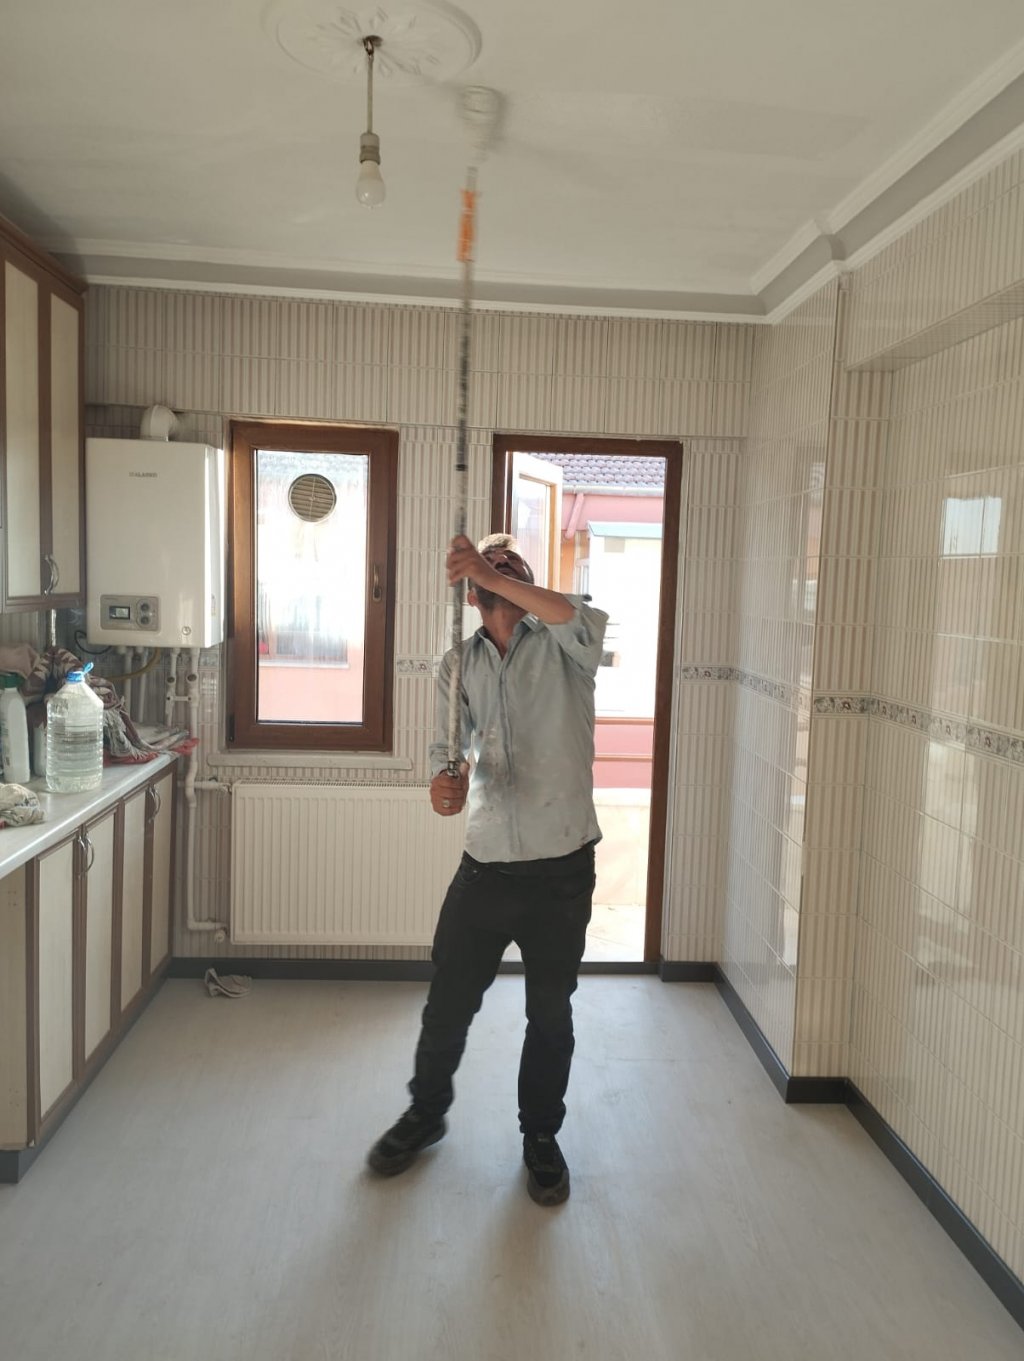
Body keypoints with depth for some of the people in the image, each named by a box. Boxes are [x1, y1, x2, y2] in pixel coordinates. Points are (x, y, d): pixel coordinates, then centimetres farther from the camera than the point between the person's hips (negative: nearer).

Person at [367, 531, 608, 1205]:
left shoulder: (560, 645, -4)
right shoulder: (459, 663, 7)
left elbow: (587, 620, -28)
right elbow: (447, 743, -4)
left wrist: (492, 574, -30)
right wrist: (445, 780, -28)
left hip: (562, 868, -2)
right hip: (485, 865, 3)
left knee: (550, 1012, 14)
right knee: (448, 1003, 14)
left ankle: (541, 1138, 36)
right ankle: (426, 1114, 41)